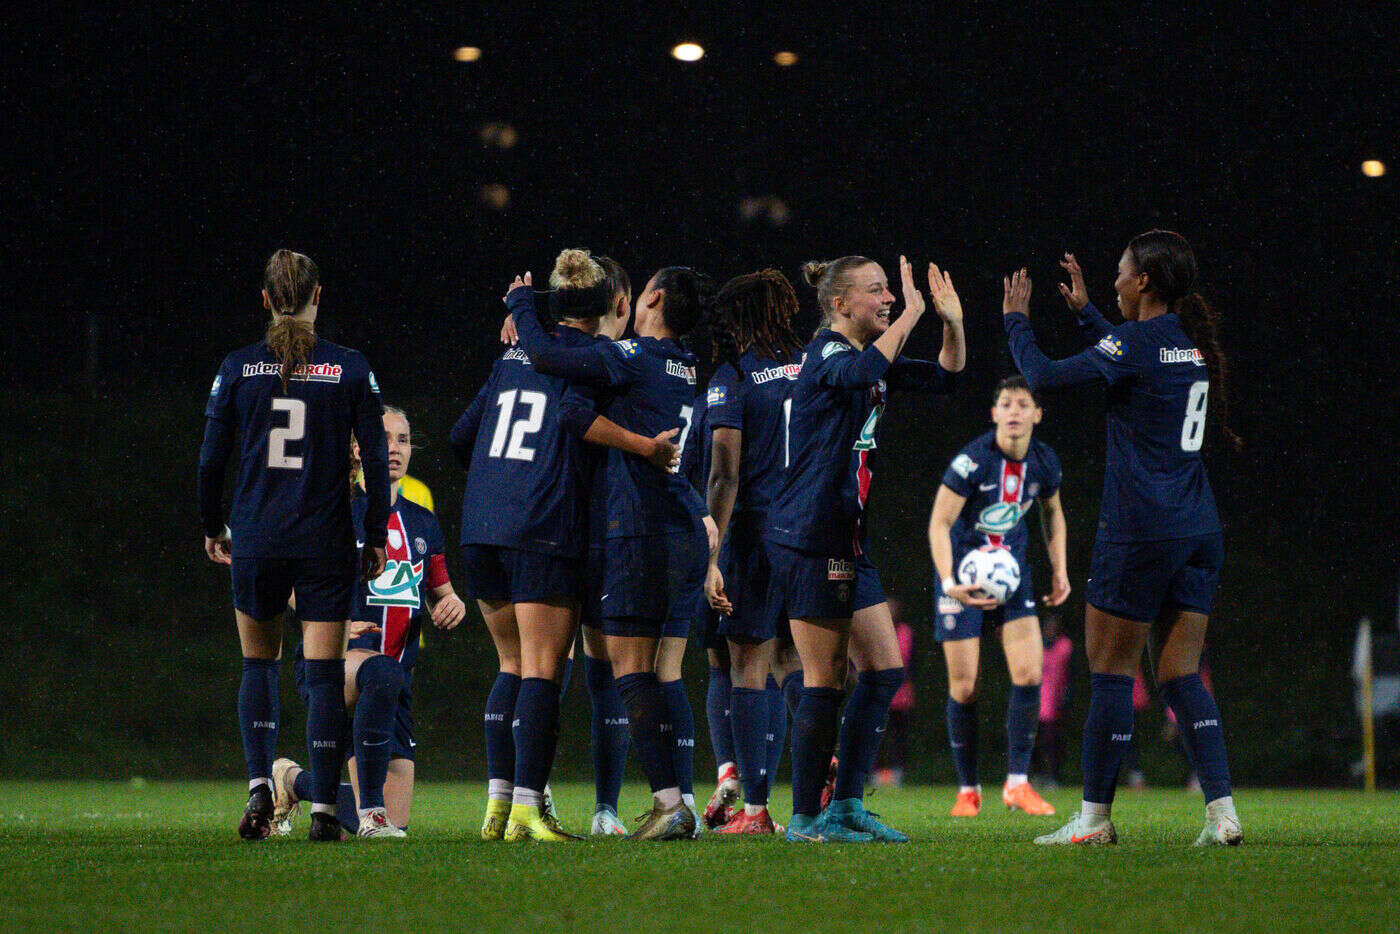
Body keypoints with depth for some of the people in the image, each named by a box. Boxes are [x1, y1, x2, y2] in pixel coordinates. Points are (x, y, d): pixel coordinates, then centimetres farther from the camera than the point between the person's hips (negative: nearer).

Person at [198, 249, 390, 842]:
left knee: (259, 664, 16)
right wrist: (376, 538, 5)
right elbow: (376, 461, -3)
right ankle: (323, 809, -1)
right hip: (325, 542, -1)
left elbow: (211, 459, 1)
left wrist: (212, 527, 15)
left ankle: (259, 787, -1)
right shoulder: (350, 369, -2)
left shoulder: (238, 368, -1)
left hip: (255, 541, 1)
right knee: (324, 672, 3)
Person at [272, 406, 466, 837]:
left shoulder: (423, 523, 16)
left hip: (396, 678, 6)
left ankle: (294, 781, 29)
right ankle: (371, 812, -33)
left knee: (392, 825, 0)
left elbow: (440, 596, 24)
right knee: (382, 674, -44)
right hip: (332, 660, -6)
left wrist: (452, 606, 0)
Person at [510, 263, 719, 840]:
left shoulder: (635, 359, -8)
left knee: (630, 667, -6)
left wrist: (520, 305, 9)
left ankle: (668, 799, -15)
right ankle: (682, 801, 5)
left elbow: (546, 357, -10)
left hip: (642, 528, -7)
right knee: (665, 672, 10)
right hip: (689, 531, 7)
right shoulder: (693, 372, 14)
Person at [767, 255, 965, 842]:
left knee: (885, 670, 8)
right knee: (824, 682, -6)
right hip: (808, 538, -10)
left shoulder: (867, 355, 16)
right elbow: (861, 373, -35)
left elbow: (944, 378, 22)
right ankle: (806, 818, 0)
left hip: (847, 540, 10)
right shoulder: (825, 354, -11)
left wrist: (953, 323, 5)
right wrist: (910, 315, -28)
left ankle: (846, 806, 13)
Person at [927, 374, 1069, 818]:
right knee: (964, 686, -3)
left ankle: (1017, 783, -2)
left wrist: (1059, 570, 11)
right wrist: (949, 583, -32)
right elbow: (939, 523, -19)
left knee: (1029, 672, -11)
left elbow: (1053, 511, 17)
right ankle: (967, 790, 11)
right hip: (963, 573, -4)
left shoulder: (1044, 462, -4)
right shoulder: (972, 461, -20)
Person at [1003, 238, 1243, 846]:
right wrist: (1084, 311, 34)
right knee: (1181, 675, 8)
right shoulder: (1193, 341, 10)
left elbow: (1043, 377, -10)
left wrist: (1016, 318, 6)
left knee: (1110, 671, 2)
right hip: (1199, 532, 7)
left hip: (1139, 532, -7)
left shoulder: (1137, 341, -13)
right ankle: (1222, 812, -3)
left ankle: (1095, 816, 6)